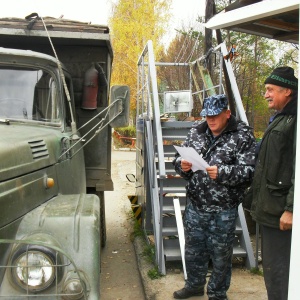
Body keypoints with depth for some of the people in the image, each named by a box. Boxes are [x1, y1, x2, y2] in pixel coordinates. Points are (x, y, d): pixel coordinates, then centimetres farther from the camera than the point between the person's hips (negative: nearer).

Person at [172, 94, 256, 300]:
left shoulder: (242, 136, -9)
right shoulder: (197, 131, 6)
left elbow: (249, 170, -17)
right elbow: (180, 156, 13)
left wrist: (223, 173, -30)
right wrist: (182, 165, -10)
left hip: (223, 211, -5)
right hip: (195, 206, 5)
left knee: (221, 254, 11)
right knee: (193, 249, 20)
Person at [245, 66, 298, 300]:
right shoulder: (281, 119, 17)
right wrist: (255, 198, 20)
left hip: (280, 210, -10)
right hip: (269, 207, 10)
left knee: (276, 269, -2)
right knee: (271, 265, 19)